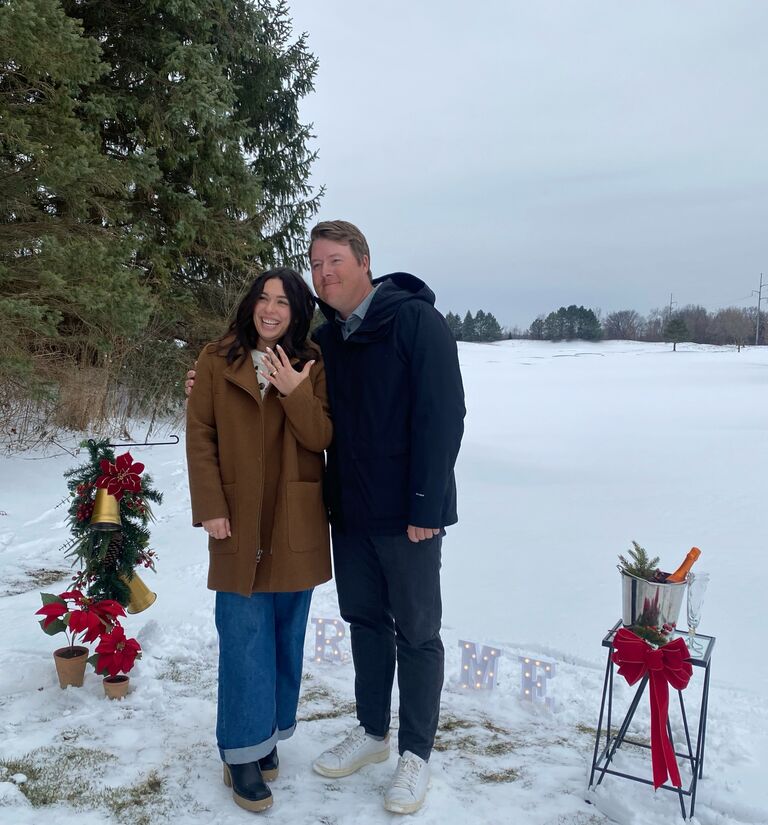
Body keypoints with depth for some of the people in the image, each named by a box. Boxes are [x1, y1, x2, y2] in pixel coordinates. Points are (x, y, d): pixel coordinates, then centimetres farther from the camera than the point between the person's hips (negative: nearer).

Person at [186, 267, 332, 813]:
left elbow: (322, 438, -5)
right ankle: (244, 750, 14)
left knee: (286, 633, 11)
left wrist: (296, 392, -20)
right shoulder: (217, 362, 1)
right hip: (238, 522, -1)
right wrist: (209, 508, -8)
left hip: (296, 523, 2)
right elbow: (200, 436, -1)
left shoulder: (313, 366, 3)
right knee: (245, 637, 0)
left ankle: (270, 733, 29)